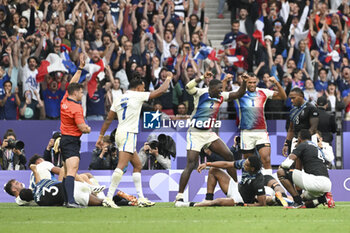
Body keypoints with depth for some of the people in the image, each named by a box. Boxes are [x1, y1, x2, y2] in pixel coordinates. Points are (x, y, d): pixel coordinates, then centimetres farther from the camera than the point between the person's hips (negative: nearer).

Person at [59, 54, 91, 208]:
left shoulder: (65, 101, 4)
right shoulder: (76, 108, -18)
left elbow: (72, 83, 19)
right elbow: (83, 128, -19)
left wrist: (80, 68, 22)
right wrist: (88, 128, 4)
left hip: (64, 139, 9)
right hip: (72, 142, -9)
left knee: (67, 172, 14)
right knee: (72, 171, -19)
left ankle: (66, 199, 17)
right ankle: (70, 201, -31)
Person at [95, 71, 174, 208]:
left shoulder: (119, 99, 15)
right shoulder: (137, 96, -5)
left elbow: (108, 120, 16)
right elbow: (161, 91, -2)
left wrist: (101, 137, 21)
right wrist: (168, 78, 14)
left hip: (120, 134, 9)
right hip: (129, 134, -9)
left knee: (137, 165, 15)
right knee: (121, 166, -15)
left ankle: (141, 198, 14)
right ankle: (109, 198, -24)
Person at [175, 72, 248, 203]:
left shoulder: (221, 97, 6)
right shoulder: (201, 93, -12)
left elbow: (238, 94, 11)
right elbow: (188, 87, -32)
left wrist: (244, 82, -6)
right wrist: (202, 78, -45)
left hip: (209, 133, 6)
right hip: (195, 133, -6)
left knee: (229, 156, 2)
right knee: (191, 164, -15)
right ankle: (179, 196, -13)